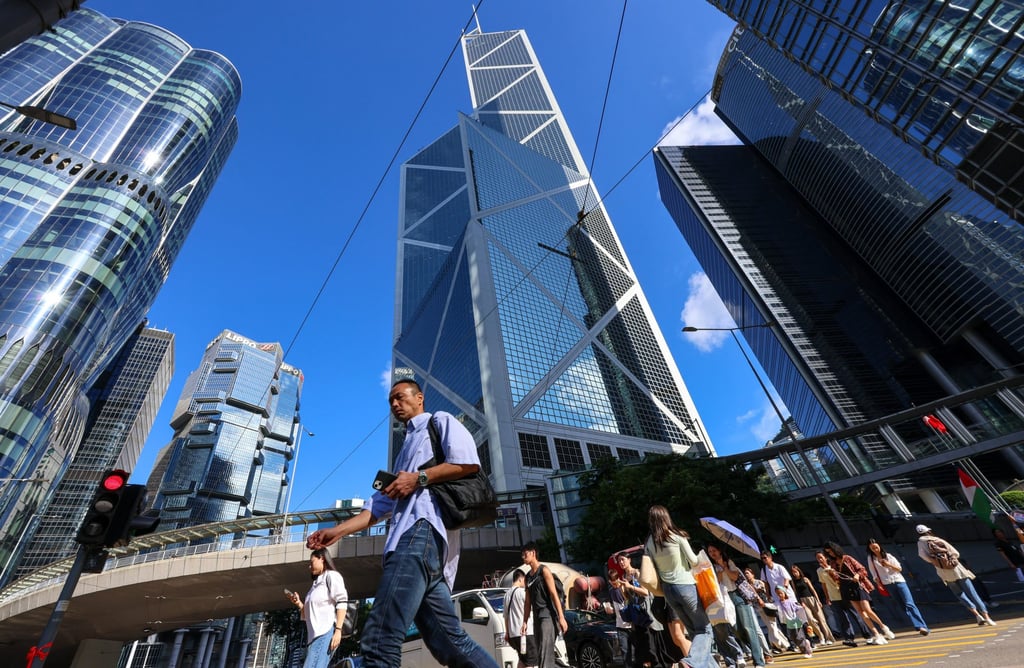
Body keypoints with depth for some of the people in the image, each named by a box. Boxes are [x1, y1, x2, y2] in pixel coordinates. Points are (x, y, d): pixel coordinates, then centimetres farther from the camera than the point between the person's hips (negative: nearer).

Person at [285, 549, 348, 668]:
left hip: (326, 632, -8)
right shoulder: (316, 583, 29)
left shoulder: (331, 575, 5)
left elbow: (341, 602, -8)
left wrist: (338, 630, -17)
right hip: (315, 635, 8)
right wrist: (298, 604, 13)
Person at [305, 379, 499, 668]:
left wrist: (419, 478, -10)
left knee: (379, 639, -16)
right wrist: (337, 531, 18)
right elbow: (378, 506, 29)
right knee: (449, 641, 6)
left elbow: (469, 462, -8)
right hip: (413, 533, 9)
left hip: (424, 527, -9)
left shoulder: (440, 421, 12)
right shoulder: (405, 449, 35)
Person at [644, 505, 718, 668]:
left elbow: (653, 569, 2)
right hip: (686, 586, -5)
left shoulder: (649, 543, -1)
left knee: (694, 630, 19)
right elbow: (693, 560, -5)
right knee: (705, 628, 6)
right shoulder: (677, 536, -12)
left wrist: (663, 591, 16)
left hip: (668, 589, 5)